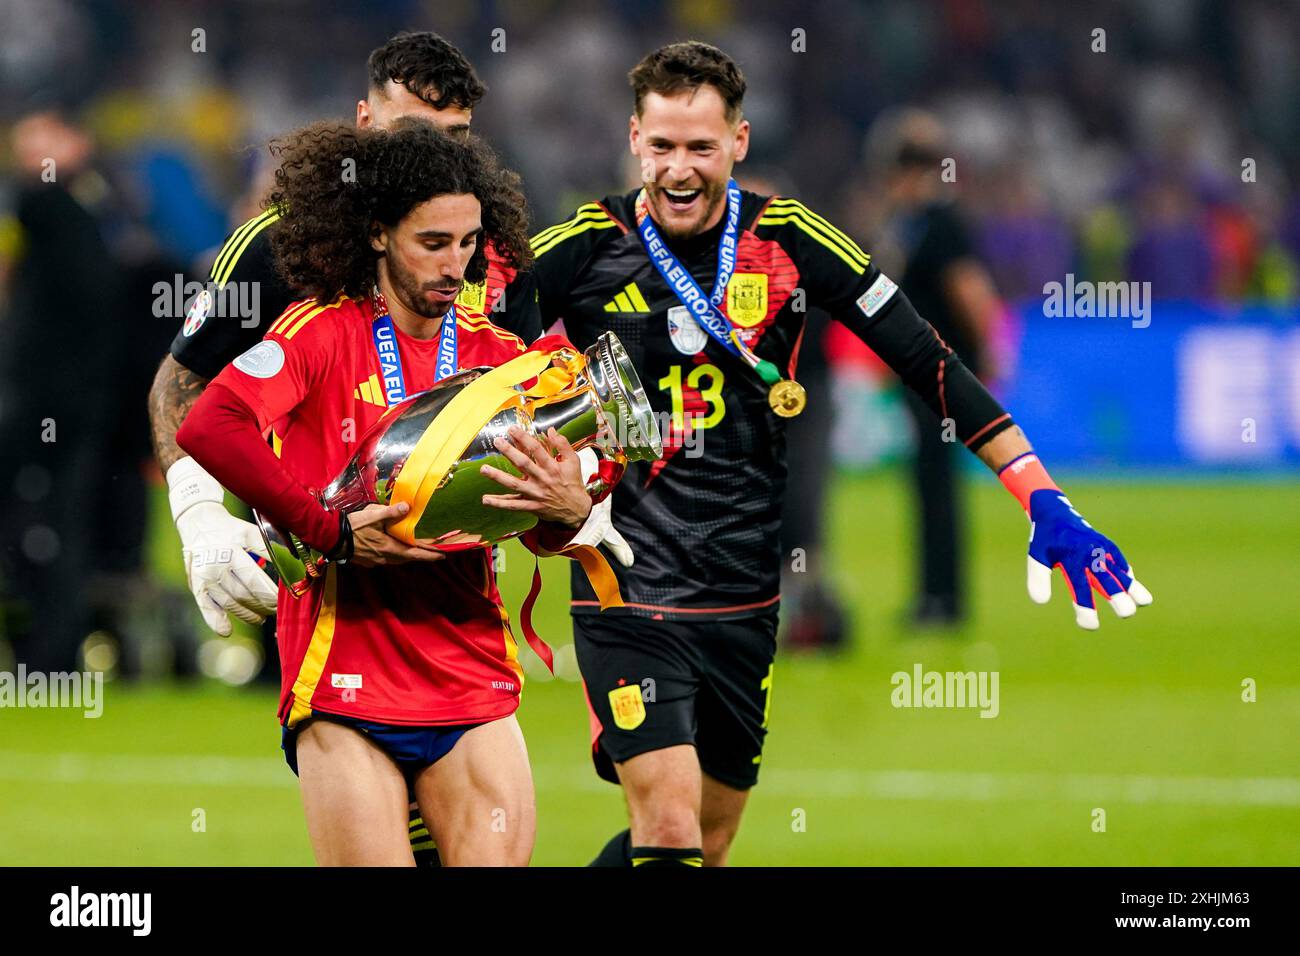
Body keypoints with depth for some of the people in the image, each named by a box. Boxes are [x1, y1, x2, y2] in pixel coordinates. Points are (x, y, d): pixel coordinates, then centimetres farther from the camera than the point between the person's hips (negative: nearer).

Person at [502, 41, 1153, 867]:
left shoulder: (788, 241, -1)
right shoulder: (583, 250, -6)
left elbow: (930, 366, 0)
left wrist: (1043, 501, -5)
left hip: (745, 600, 4)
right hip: (626, 595, -3)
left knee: (711, 841, 11)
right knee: (669, 829, -19)